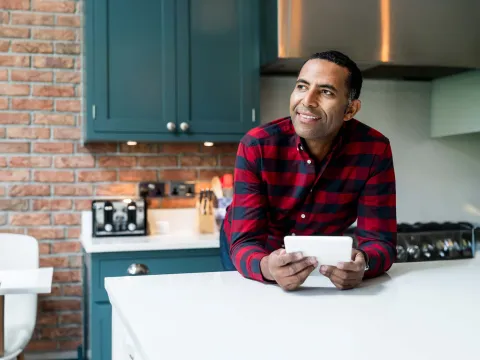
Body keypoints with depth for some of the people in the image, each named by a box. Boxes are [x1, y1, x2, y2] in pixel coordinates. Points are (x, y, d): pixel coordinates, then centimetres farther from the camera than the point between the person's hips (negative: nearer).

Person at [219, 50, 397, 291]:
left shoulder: (375, 150, -23)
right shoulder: (256, 146, -26)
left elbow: (379, 240, -22)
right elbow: (245, 242, -29)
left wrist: (362, 263, -45)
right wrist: (267, 267, -51)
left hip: (321, 258, 1)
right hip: (254, 255, 0)